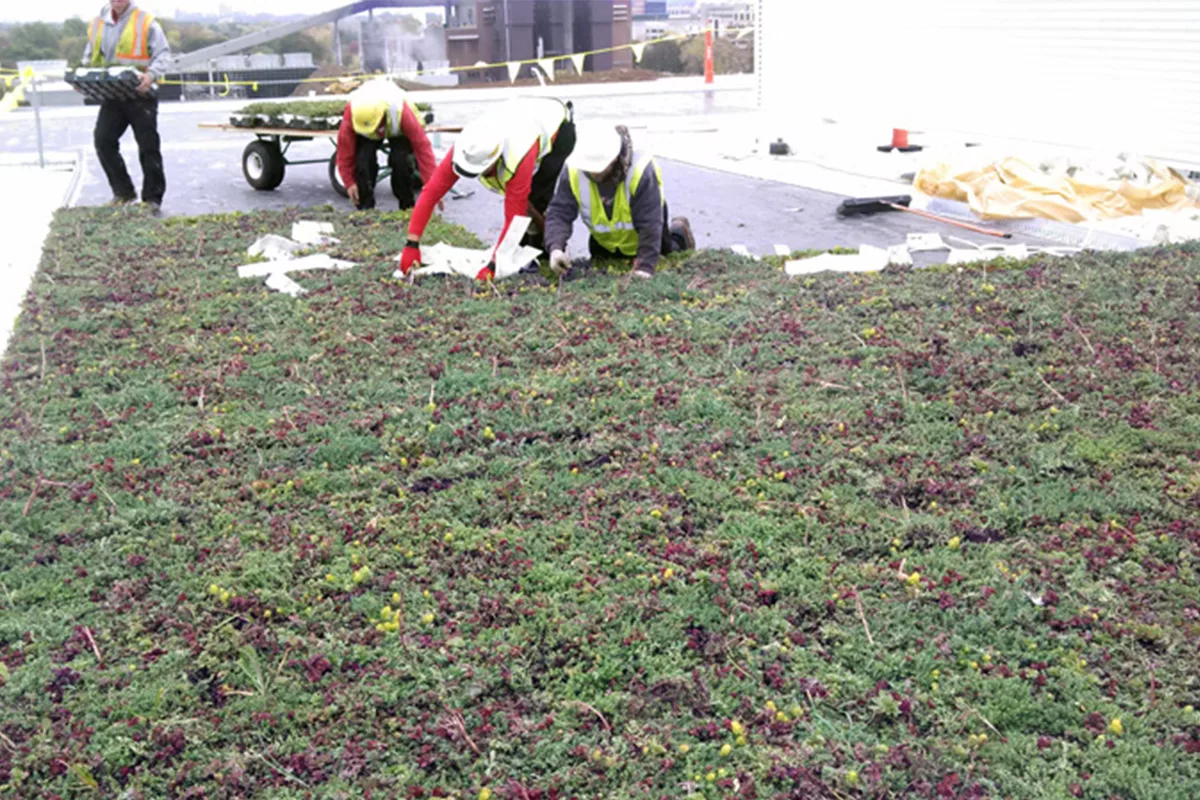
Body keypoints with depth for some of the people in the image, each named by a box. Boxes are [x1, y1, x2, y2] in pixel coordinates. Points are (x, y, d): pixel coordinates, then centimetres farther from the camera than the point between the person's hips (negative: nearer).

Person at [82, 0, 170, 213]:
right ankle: (123, 191, 7)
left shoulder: (146, 22, -3)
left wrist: (151, 74, -25)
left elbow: (163, 54, -7)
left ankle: (153, 197, 9)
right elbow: (89, 58, 20)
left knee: (148, 146, 0)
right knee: (103, 140, -4)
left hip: (140, 94, -4)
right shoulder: (97, 24, 11)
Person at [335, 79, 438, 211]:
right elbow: (344, 149, -24)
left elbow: (422, 146, -40)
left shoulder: (401, 112, -43)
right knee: (363, 159, -25)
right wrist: (349, 182, -20)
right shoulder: (351, 113, -37)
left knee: (399, 160, -28)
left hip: (399, 132, -2)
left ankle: (408, 207, -8)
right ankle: (365, 207, -7)